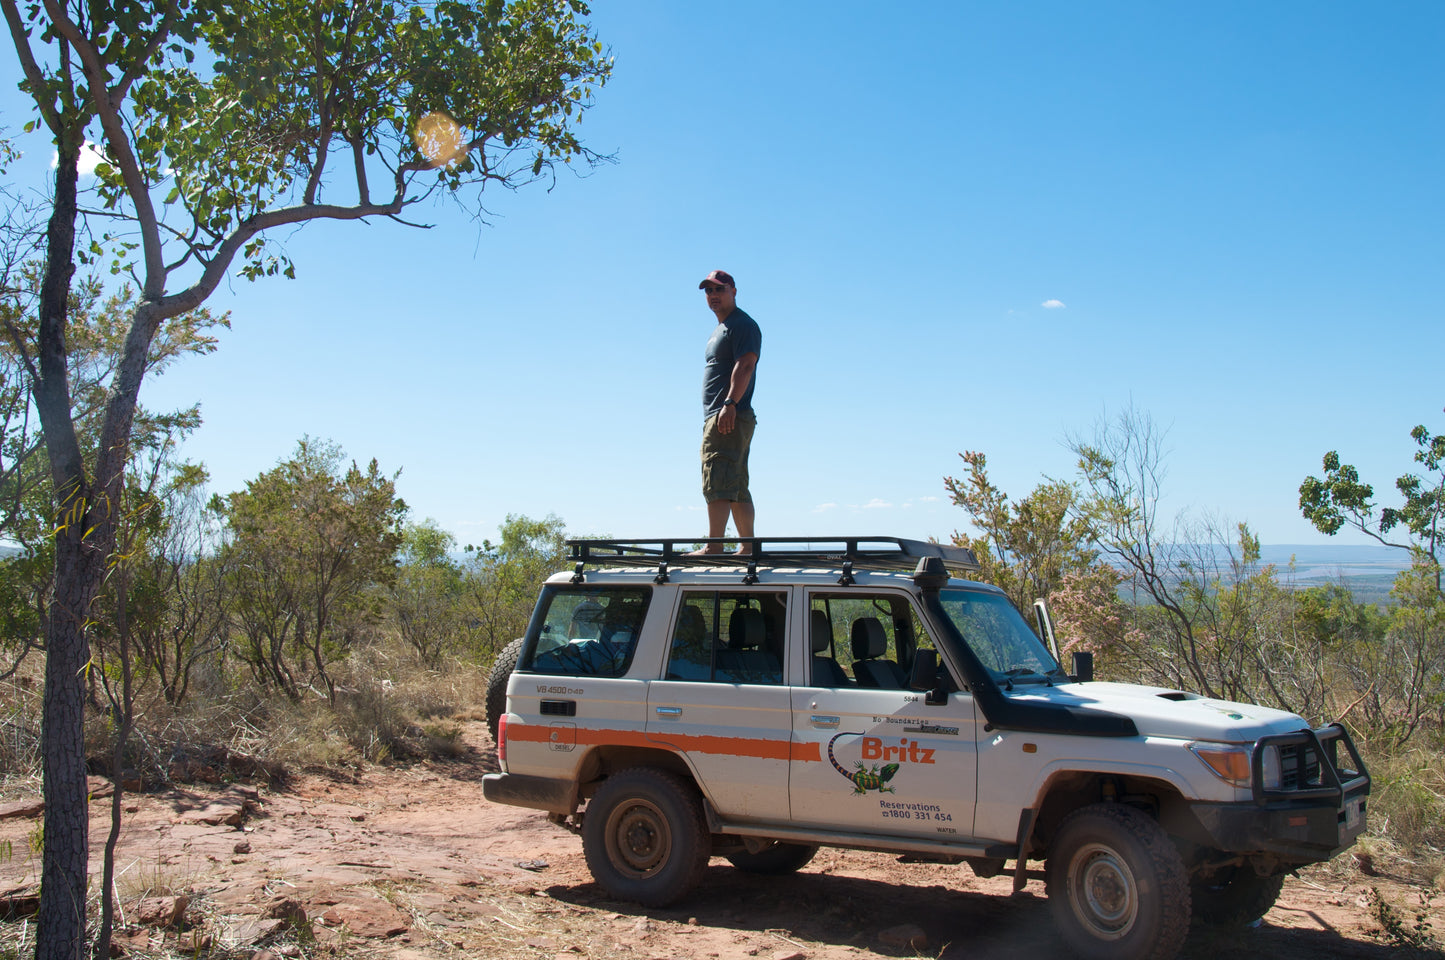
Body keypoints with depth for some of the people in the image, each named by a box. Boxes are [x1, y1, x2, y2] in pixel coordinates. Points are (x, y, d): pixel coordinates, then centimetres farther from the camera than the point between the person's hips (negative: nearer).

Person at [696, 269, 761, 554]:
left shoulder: (743, 325, -5)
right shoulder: (719, 330, 26)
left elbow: (745, 366, -18)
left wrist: (730, 404, -28)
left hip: (731, 417, -11)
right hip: (717, 419, 11)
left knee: (718, 482, -17)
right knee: (737, 487, 10)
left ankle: (714, 547, -22)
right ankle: (748, 547, 14)